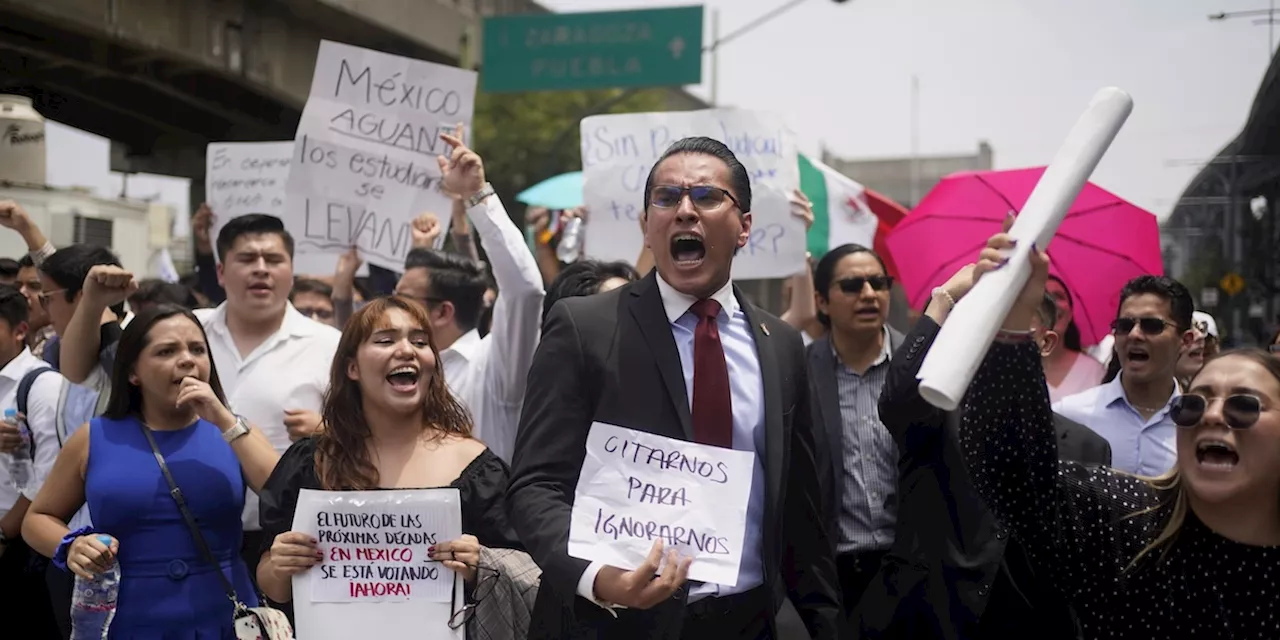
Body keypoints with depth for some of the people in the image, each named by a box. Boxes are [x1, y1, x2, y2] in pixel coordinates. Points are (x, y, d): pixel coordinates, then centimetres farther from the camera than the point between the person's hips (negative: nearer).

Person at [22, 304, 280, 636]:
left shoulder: (233, 431, 0)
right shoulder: (94, 440, 1)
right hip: (127, 624, 0)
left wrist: (225, 421, -17)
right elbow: (38, 518, 12)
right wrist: (71, 547, -9)